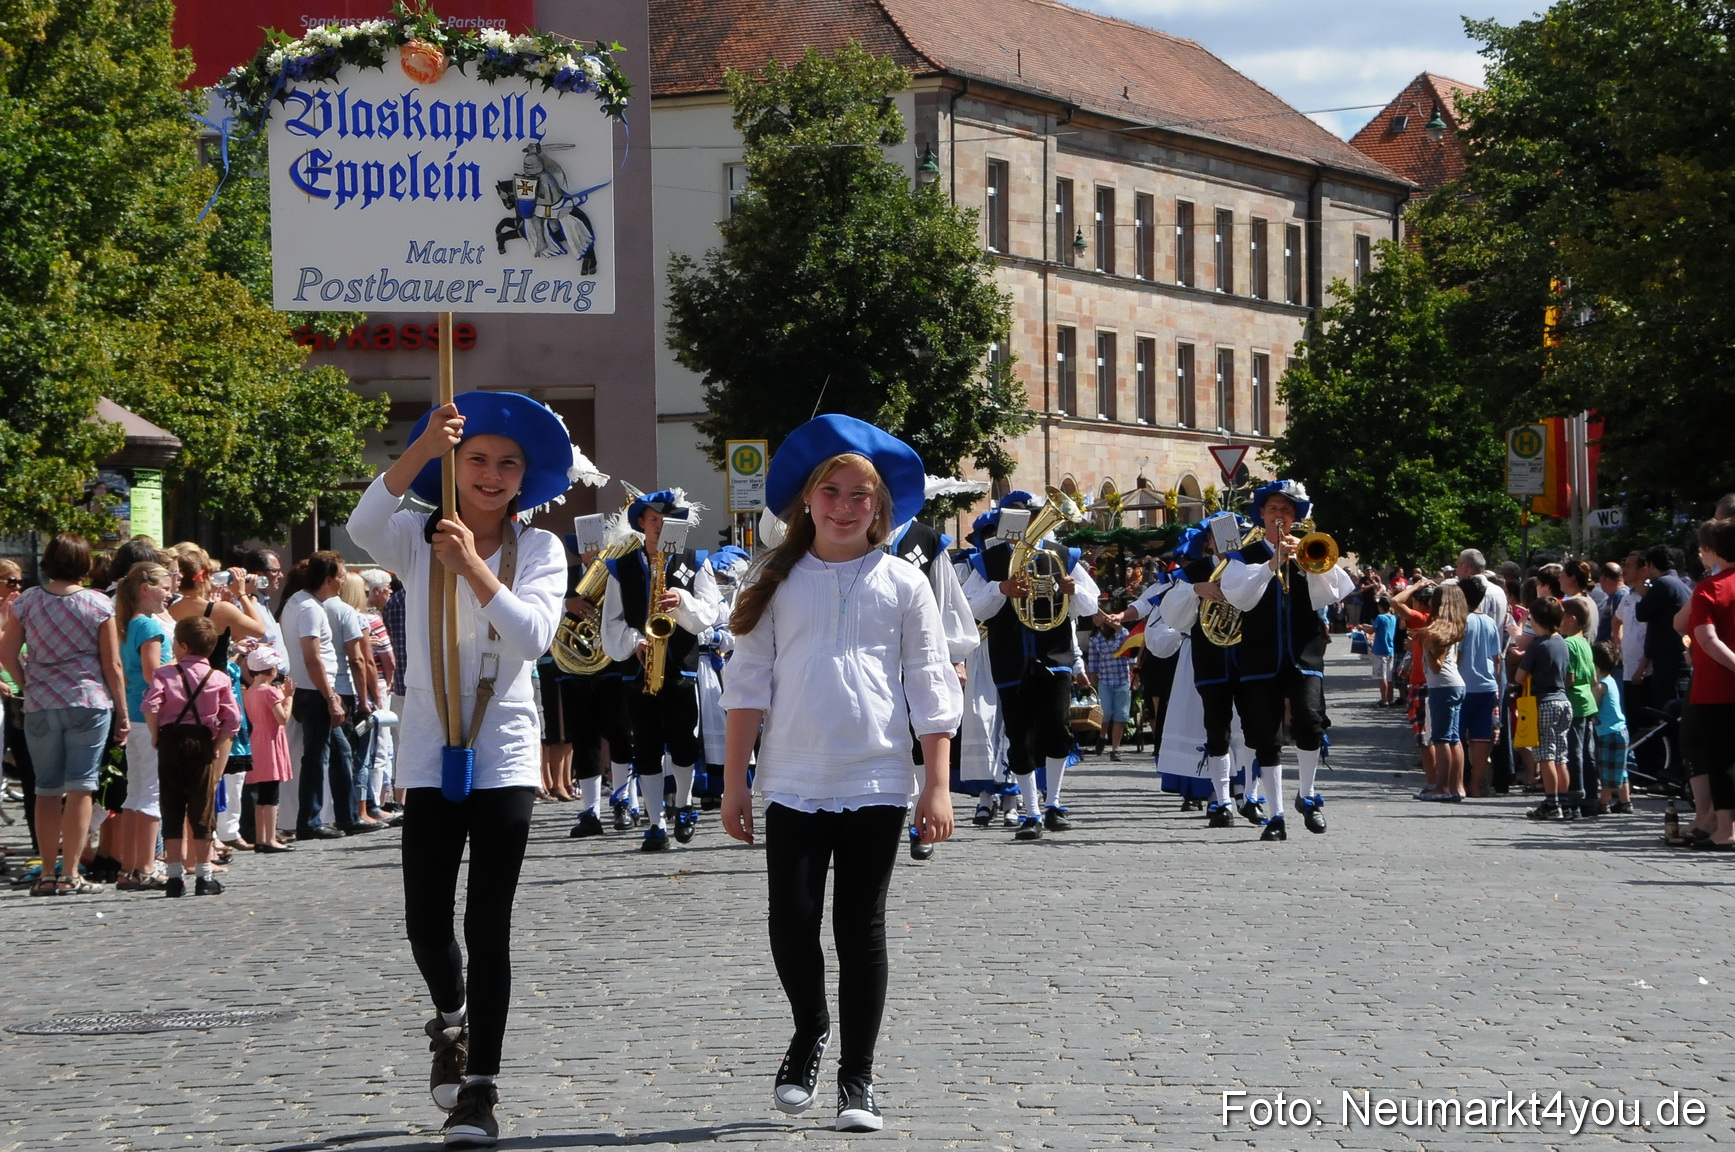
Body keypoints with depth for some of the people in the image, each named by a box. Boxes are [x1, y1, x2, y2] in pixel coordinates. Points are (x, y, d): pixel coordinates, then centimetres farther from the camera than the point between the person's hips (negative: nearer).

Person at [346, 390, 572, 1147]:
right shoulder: (417, 539, 3)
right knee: (426, 923, -1)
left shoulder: (539, 549, 3)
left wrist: (473, 567, -25)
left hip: (505, 756, -1)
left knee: (488, 927, -2)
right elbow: (363, 528, -21)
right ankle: (452, 1021, 31)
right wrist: (421, 450, -35)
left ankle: (480, 1086, 5)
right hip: (429, 753, 1)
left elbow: (534, 635, -14)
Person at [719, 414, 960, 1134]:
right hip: (793, 783, 1)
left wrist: (938, 786, -3)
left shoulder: (902, 584, 4)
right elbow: (748, 682, 5)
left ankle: (857, 1078, 11)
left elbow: (931, 692, 3)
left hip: (876, 784, -1)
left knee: (862, 930, 2)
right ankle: (810, 1033, 25)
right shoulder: (775, 582, 6)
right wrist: (734, 779, 1)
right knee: (791, 923, -3)